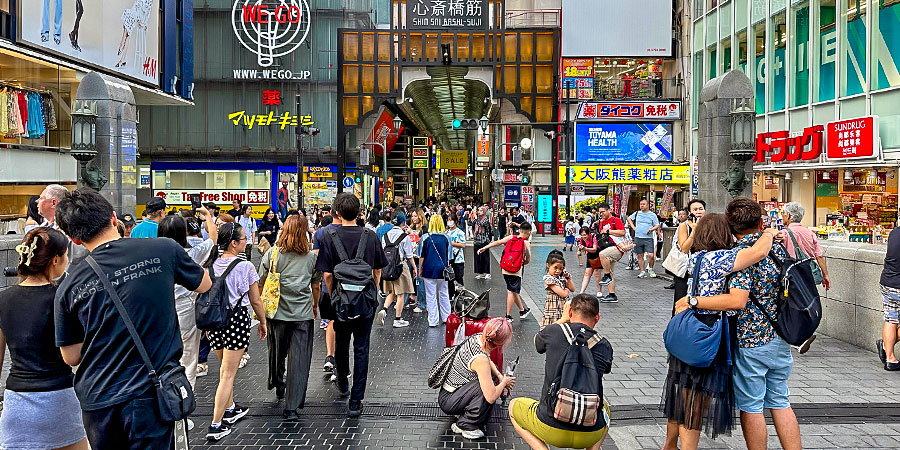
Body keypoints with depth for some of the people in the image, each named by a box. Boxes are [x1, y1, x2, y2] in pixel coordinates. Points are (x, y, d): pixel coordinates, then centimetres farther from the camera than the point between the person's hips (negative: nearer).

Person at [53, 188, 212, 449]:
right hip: (150, 396, -2)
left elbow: (71, 357, 5)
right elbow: (205, 285, 8)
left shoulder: (69, 286, -4)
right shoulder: (163, 250, -11)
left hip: (97, 400, 3)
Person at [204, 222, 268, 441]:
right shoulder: (245, 267, -13)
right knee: (228, 374, 1)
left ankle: (230, 409, 40)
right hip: (237, 319, -6)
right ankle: (216, 426, 4)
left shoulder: (210, 264, 1)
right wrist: (263, 322, 10)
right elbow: (256, 301, -5)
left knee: (225, 369, 23)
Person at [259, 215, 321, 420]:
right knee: (299, 359, 0)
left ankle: (278, 384, 47)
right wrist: (315, 306, 23)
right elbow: (316, 286, 7)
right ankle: (292, 407, -1)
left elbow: (262, 282, 1)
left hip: (277, 311, 2)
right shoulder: (311, 257, -1)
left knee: (277, 351, 22)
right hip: (303, 313, -1)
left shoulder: (272, 254, -2)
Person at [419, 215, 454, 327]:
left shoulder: (425, 237, -8)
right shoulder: (446, 238, -3)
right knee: (444, 294, 16)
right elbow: (449, 257, 5)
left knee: (431, 296, 5)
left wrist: (420, 270, 7)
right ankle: (446, 318, 24)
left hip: (429, 270, -2)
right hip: (442, 270, 2)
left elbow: (421, 256, -2)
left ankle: (433, 321, 7)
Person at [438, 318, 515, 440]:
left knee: (493, 372, 12)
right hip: (448, 401, -9)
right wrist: (504, 382, -12)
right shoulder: (480, 359, -33)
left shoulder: (479, 337, -9)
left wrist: (500, 375, -1)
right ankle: (464, 425, -9)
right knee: (489, 386, -27)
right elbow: (491, 397, -31)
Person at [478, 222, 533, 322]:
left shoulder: (511, 237, 5)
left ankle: (522, 311, 34)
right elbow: (528, 260, 3)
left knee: (514, 291, 18)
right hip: (517, 270, -4)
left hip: (506, 269, 4)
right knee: (512, 292, 2)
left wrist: (484, 248, 0)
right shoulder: (526, 244, -3)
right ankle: (508, 316, 3)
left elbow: (498, 242, -2)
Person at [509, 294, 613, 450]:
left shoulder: (554, 332, -5)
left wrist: (563, 318, 29)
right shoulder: (604, 346, 0)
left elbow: (537, 341, 20)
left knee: (513, 406, 27)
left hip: (551, 429, -3)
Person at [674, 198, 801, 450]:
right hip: (780, 337, 7)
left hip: (751, 340, -7)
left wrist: (691, 301, -26)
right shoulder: (777, 249, 4)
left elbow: (737, 300, -29)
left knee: (751, 407, 7)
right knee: (780, 402, 18)